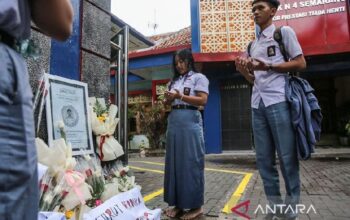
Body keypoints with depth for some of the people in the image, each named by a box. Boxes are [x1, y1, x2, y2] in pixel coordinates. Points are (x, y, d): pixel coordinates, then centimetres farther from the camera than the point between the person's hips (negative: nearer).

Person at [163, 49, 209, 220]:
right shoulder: (174, 81, 21)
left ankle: (196, 205, 6)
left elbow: (202, 100, -8)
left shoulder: (199, 77, 4)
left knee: (191, 162, -4)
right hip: (173, 121, 6)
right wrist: (168, 99, -1)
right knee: (174, 162, 5)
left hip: (190, 121, -6)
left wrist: (180, 96, -14)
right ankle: (178, 203, 14)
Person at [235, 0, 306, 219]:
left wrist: (267, 66, -11)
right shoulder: (253, 44, 24)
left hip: (278, 100, -6)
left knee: (287, 156, -2)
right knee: (264, 158, 4)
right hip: (257, 103, 6)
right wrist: (243, 70, 3)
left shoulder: (284, 32, 8)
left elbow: (300, 63, 0)